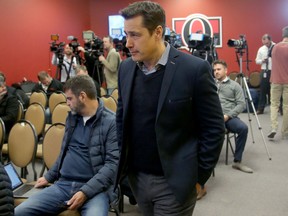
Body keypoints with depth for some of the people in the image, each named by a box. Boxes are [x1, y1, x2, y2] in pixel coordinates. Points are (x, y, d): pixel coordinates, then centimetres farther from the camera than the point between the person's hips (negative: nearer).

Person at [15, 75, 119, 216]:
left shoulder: (111, 122, -9)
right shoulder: (72, 116, 13)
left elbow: (113, 163, -14)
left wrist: (86, 191, -20)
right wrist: (49, 177, 23)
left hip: (95, 188, -5)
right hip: (63, 185, 6)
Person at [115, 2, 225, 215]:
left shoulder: (195, 69, -15)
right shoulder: (126, 68, 2)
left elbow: (214, 128, -10)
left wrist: (198, 177, -8)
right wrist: (122, 162, 8)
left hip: (174, 182, -5)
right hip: (136, 177, 5)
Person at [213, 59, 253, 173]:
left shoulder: (235, 85, 14)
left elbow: (242, 104, 4)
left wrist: (228, 115, -10)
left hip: (229, 117, 0)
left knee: (243, 128, -32)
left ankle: (237, 161, -16)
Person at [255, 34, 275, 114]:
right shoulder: (261, 49, 9)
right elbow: (257, 61, 14)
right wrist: (262, 61, -6)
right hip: (264, 72, 3)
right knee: (263, 90, 6)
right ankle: (260, 109, 13)